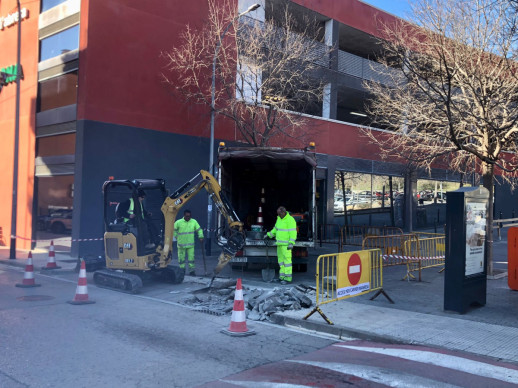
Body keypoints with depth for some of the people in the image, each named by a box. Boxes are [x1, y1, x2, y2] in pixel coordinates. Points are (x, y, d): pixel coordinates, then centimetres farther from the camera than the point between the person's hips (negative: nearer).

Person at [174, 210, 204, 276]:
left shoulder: (194, 222, 1)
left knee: (191, 257, 0)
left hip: (190, 244, 1)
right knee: (181, 258, 6)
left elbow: (199, 229, 10)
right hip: (181, 244, -1)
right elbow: (174, 230, 5)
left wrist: (201, 237, 2)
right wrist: (176, 237, 5)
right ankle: (182, 269, 19)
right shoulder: (178, 222, -7)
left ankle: (191, 270, 8)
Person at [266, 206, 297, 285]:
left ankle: (288, 278, -5)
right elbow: (276, 228, 26)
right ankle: (282, 276, 18)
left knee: (287, 260, -8)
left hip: (286, 244, -9)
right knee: (280, 259, 11)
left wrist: (291, 243, -25)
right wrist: (269, 234, 25)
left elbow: (293, 232, -20)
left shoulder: (290, 220, -15)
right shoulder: (279, 218, 11)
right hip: (280, 243, 9)